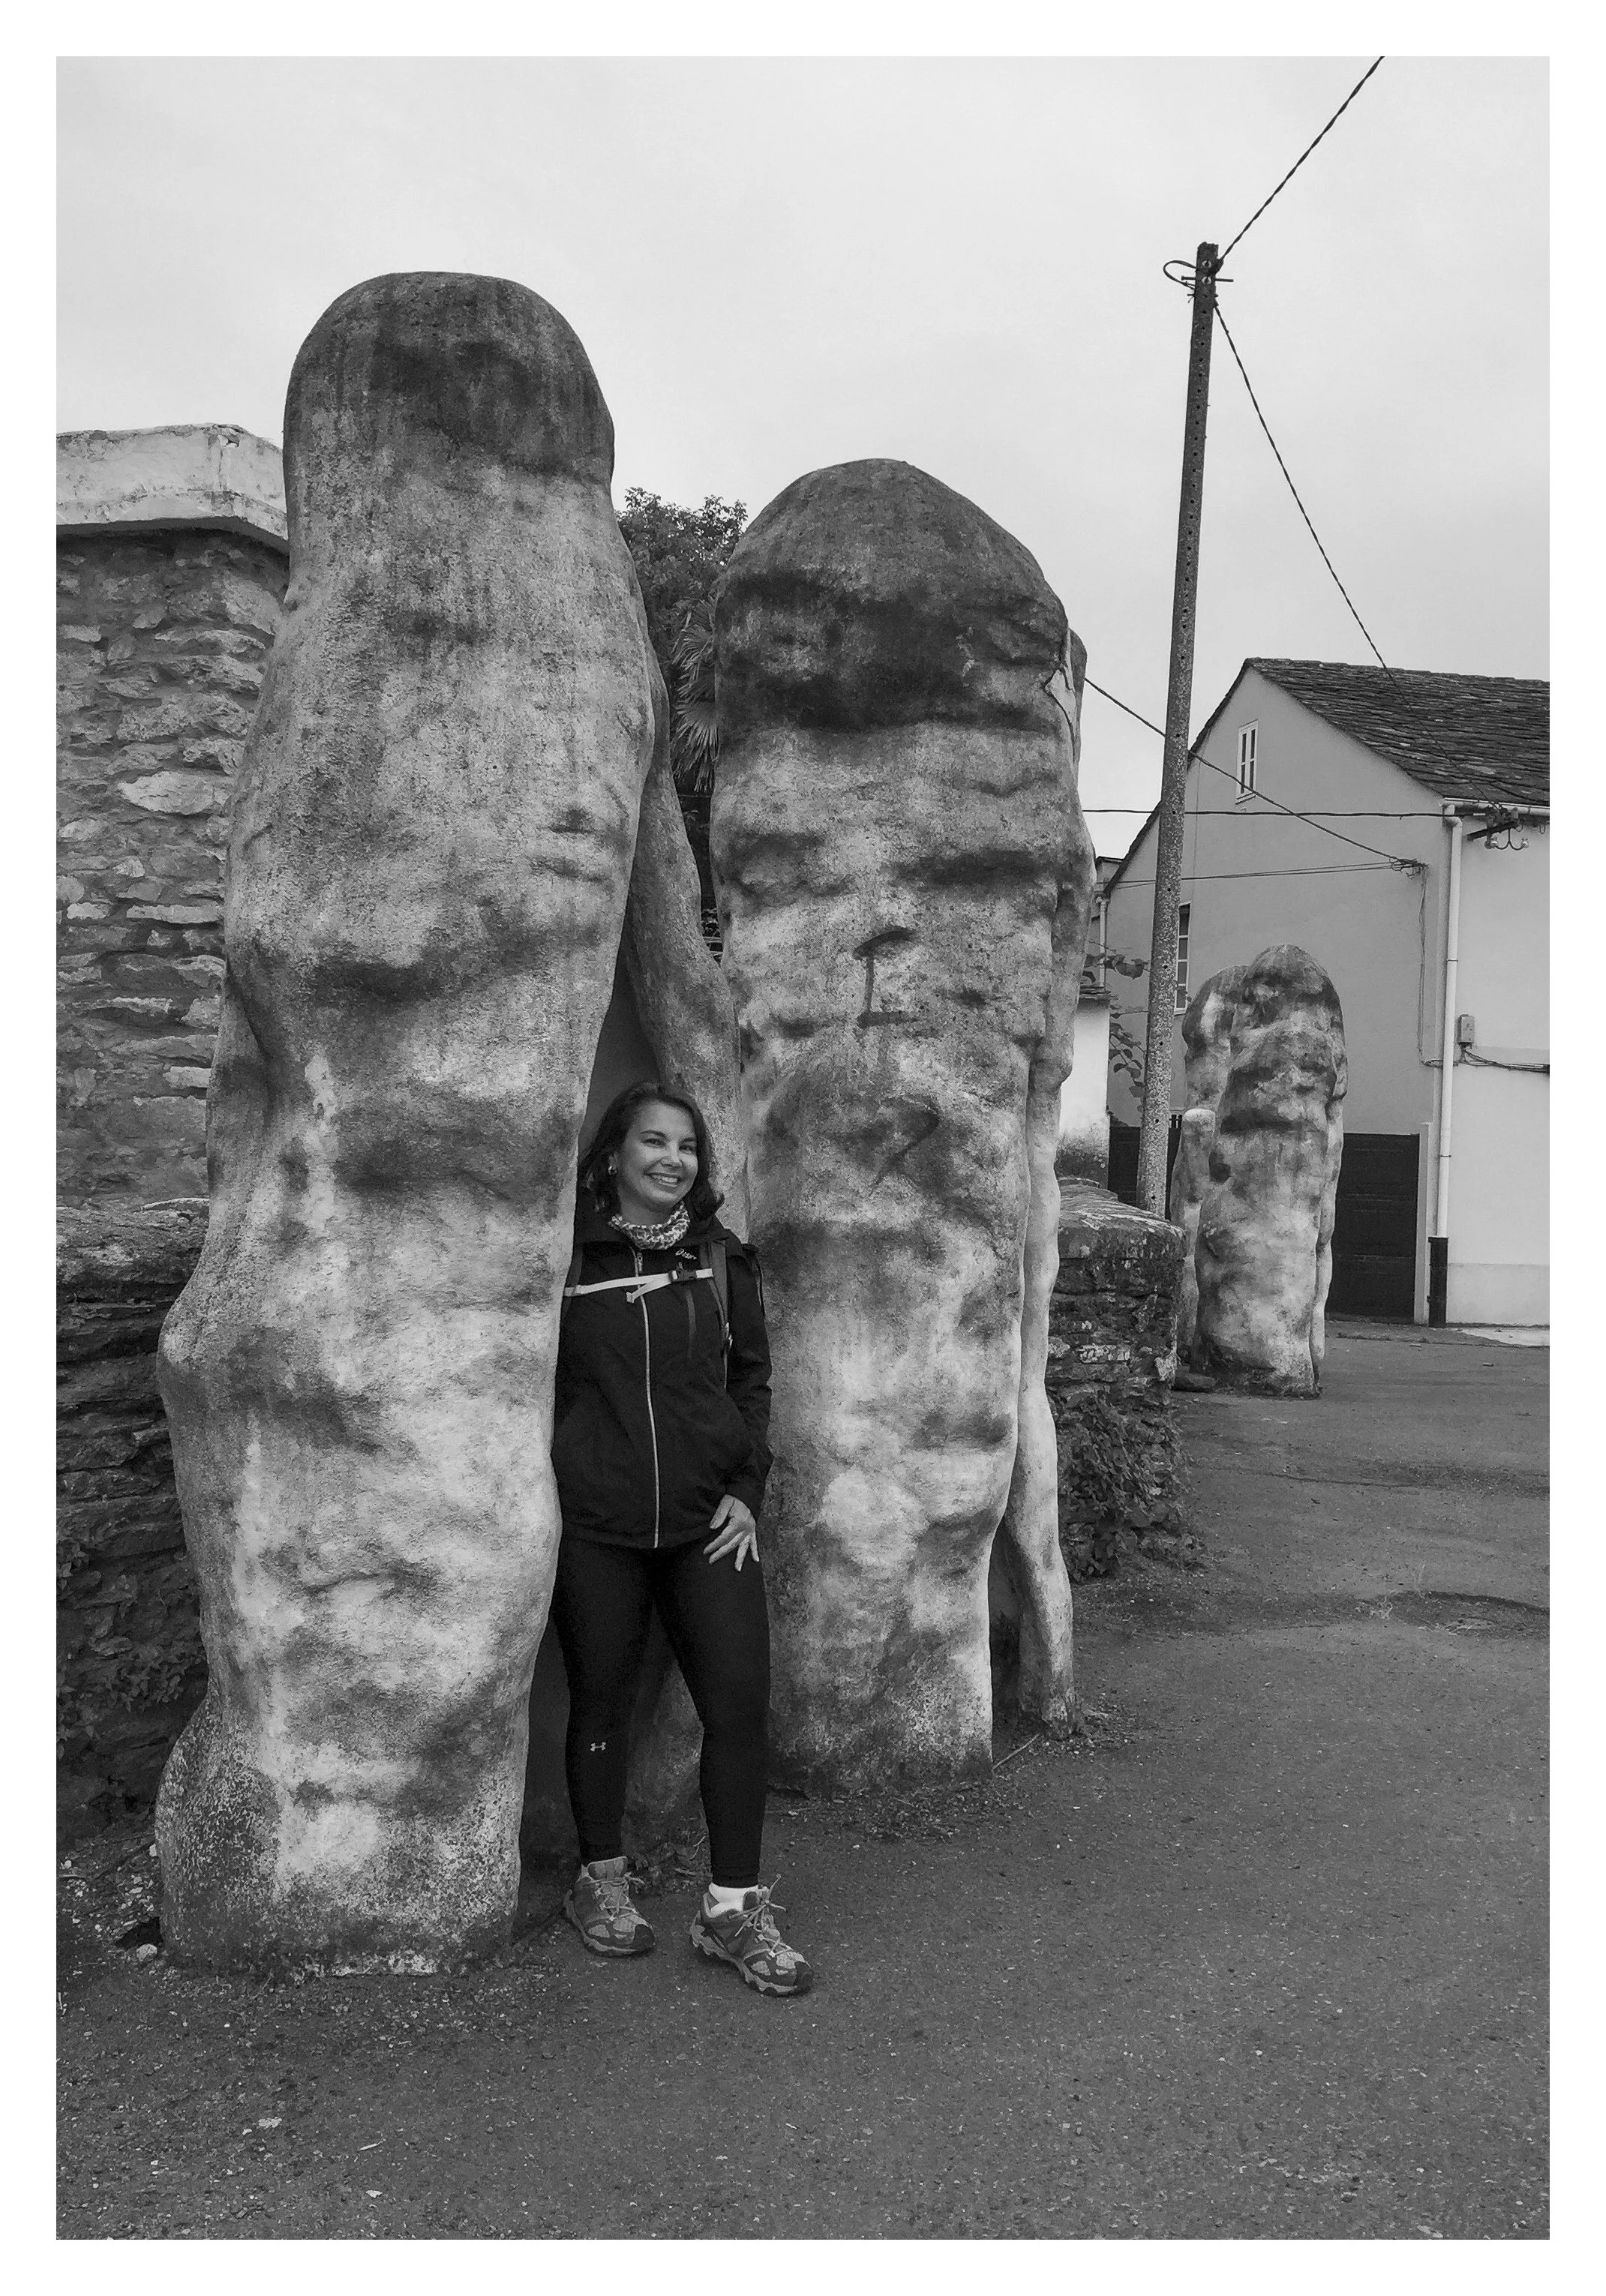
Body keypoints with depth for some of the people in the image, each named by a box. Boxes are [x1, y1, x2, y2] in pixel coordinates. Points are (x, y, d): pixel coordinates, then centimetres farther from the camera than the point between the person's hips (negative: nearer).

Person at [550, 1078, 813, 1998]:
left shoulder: (722, 1258, 7)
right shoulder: (570, 1258, 0)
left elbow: (752, 1377, 11)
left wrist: (747, 1488, 2)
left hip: (708, 1520, 2)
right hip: (595, 1526, -2)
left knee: (742, 1701, -2)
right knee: (602, 1704, 10)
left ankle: (734, 1906, 12)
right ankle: (601, 1881, 30)